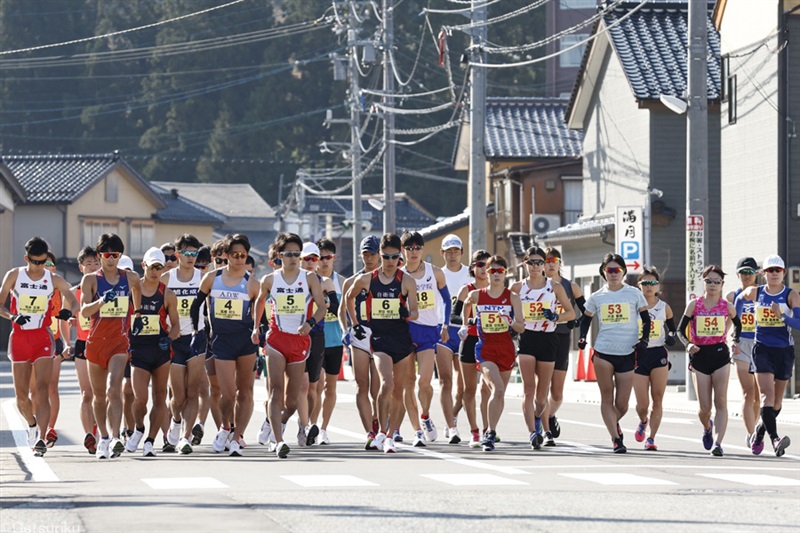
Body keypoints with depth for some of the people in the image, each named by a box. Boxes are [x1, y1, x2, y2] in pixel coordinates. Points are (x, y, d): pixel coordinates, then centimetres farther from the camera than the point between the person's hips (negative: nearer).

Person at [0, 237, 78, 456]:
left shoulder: (54, 280, 1)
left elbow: (74, 302, 1)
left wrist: (68, 311, -23)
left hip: (42, 337, -1)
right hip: (19, 337, 1)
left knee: (42, 389, -16)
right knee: (21, 394, 7)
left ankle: (41, 438, -21)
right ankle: (32, 424, 37)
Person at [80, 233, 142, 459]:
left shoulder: (130, 278, 3)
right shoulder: (90, 279, -2)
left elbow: (137, 289, 26)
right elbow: (84, 311, -14)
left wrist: (137, 312, 21)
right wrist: (102, 301, -30)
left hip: (119, 341, -1)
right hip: (96, 341, 1)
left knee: (114, 390, -19)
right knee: (99, 395, 12)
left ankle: (115, 438, -29)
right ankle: (103, 437, 28)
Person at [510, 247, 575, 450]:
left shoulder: (554, 287, 4)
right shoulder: (518, 288, 6)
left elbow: (571, 313, 7)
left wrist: (555, 317, -12)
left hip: (547, 340, 0)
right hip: (526, 339, 0)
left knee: (542, 393, 5)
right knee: (528, 389, -14)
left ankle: (538, 420, 36)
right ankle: (533, 433, -20)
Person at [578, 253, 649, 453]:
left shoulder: (634, 294, 5)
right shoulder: (596, 297, 8)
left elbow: (646, 319, 9)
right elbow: (585, 320, 17)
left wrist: (644, 339, -5)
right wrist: (582, 338, 1)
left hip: (627, 354, -1)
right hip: (603, 352, 1)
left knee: (622, 404, 1)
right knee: (607, 398, -7)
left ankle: (613, 423, 33)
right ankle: (616, 438, -4)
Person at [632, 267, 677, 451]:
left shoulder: (664, 308, 5)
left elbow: (672, 329, 17)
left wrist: (671, 338, -4)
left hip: (659, 355, 1)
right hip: (638, 356, -1)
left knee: (657, 400, -4)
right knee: (642, 404, -3)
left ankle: (651, 438, 4)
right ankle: (643, 421, 32)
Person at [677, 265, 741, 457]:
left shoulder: (727, 306, 1)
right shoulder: (694, 305, -1)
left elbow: (737, 324, 20)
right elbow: (680, 329, 3)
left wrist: (736, 341, 4)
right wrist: (687, 344, -16)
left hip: (720, 354, 0)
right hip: (700, 355, 0)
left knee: (721, 402, -12)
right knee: (704, 408, 2)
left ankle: (717, 443, -15)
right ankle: (707, 428, 36)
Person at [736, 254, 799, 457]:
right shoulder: (755, 293, 0)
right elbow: (740, 300, 23)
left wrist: (782, 316, -31)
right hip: (762, 349, -1)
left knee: (777, 400, 11)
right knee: (767, 393, -19)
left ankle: (760, 432, 35)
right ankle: (775, 439, -28)